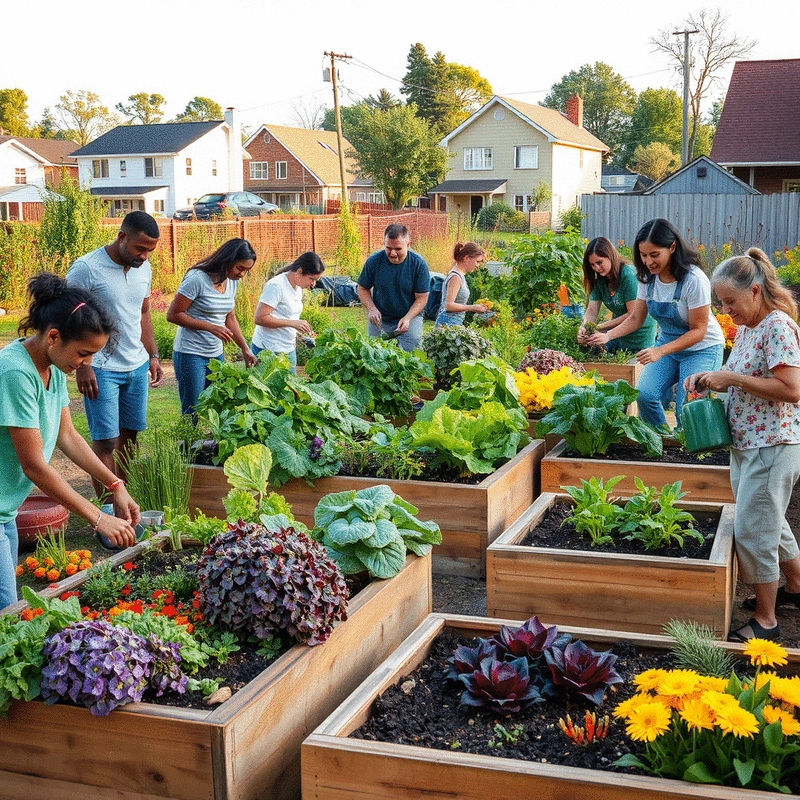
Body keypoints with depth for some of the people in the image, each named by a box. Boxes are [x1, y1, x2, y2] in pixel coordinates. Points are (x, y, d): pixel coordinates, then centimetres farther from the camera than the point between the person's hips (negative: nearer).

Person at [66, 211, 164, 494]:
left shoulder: (143, 268, 6)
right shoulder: (86, 268, -15)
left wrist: (153, 356, 13)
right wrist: (82, 367, -14)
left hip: (137, 366, 6)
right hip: (102, 370, -6)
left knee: (129, 435, 11)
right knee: (106, 441, -4)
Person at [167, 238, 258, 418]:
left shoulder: (232, 281, 5)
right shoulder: (197, 279, -17)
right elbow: (173, 315, -15)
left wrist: (245, 349, 8)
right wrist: (211, 327, -21)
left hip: (216, 354, 7)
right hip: (191, 354, -7)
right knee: (193, 414, -3)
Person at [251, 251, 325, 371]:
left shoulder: (298, 287, 10)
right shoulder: (276, 286, -16)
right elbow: (260, 318, -21)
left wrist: (304, 331, 3)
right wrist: (293, 323, -24)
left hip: (289, 348, 8)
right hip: (269, 350, -8)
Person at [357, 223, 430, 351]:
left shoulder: (419, 264, -12)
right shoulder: (373, 261, -8)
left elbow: (422, 297, -9)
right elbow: (363, 289, 4)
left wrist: (407, 318, -23)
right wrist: (371, 309, -14)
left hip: (410, 315, -2)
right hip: (379, 318, 2)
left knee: (409, 349, -17)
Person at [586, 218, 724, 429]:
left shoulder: (694, 280, -24)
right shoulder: (648, 278, -5)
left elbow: (698, 330, -20)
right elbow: (636, 319, 6)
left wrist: (660, 351, -31)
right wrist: (607, 336, -12)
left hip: (702, 348, -5)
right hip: (666, 343, 5)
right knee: (645, 395, -16)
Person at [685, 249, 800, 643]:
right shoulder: (745, 328, 10)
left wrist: (731, 378, -21)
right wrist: (712, 380, 2)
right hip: (745, 443, 9)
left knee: (752, 529, -4)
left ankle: (765, 621, 9)